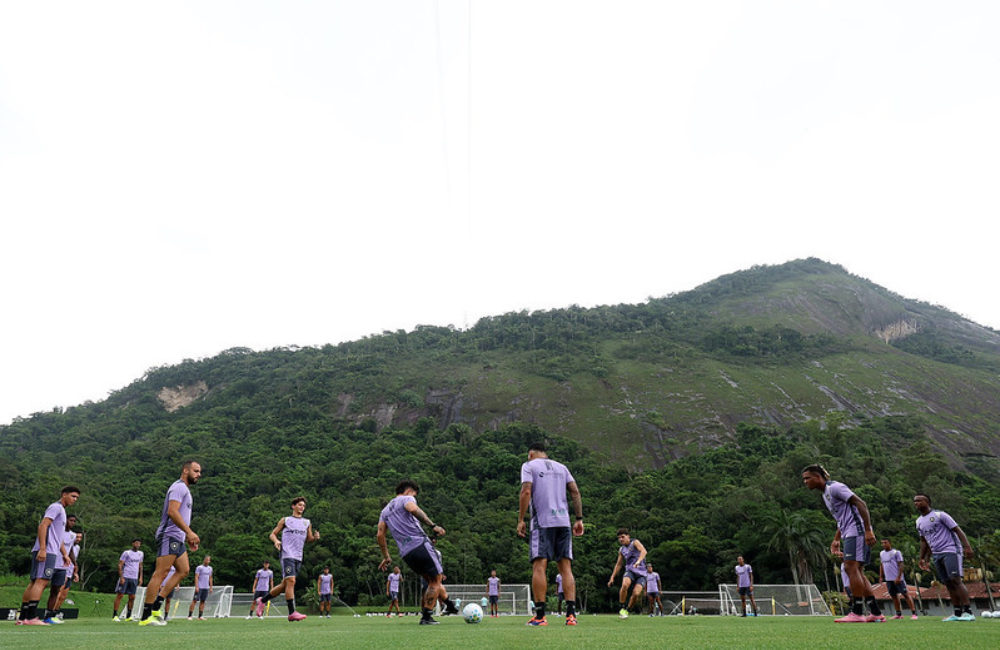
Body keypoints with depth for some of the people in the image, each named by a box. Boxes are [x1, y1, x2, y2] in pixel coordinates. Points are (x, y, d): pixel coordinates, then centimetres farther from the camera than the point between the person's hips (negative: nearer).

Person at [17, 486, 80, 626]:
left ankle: (22, 617, 11)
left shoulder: (61, 511, 26)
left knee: (35, 582, 9)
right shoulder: (56, 507, -4)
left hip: (51, 552, 10)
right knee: (42, 581, -14)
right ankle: (31, 617, -18)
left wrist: (65, 554, 26)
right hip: (46, 551, -10)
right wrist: (42, 548, -23)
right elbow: (42, 526, -16)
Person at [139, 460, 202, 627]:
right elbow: (172, 512, -22)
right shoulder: (179, 487, -10)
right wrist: (189, 532, -25)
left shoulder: (185, 489, 22)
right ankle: (145, 617, -6)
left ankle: (156, 607, 10)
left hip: (178, 538, 10)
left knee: (184, 570, 8)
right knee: (160, 573, -9)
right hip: (169, 536, -10)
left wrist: (188, 537, 23)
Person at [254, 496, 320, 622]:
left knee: (285, 585, 8)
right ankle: (292, 613, -17)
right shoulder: (285, 520, 9)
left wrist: (315, 537, -3)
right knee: (291, 581, -18)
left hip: (298, 558, 5)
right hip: (287, 555, -5)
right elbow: (272, 534, 10)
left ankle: (262, 600, 28)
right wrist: (276, 541, -12)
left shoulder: (307, 523, 18)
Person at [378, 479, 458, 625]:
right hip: (420, 544, -7)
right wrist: (433, 525, -23)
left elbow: (380, 534, 19)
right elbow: (413, 509, -19)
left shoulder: (385, 510, 26)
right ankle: (426, 617, -1)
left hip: (406, 554, 7)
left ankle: (450, 605, 25)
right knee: (436, 580, 2)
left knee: (433, 580, 20)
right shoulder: (407, 498, 5)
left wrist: (386, 557, 22)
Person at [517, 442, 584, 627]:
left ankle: (539, 615, -7)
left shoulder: (529, 465, 7)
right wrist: (579, 519, 11)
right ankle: (571, 614, -4)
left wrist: (520, 520, -5)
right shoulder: (561, 467, 21)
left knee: (539, 566, -4)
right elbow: (575, 491, 11)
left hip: (542, 522, -4)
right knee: (566, 567, 3)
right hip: (564, 522, 4)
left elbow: (526, 492, -7)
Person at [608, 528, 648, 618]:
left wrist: (638, 561, -43)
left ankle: (627, 610, 6)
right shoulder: (621, 550, 12)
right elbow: (619, 564, 22)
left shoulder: (635, 542, -5)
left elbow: (643, 551, -25)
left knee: (636, 593, -21)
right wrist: (612, 577, 17)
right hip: (630, 571, 3)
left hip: (641, 573, -3)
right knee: (624, 585, -29)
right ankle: (621, 609, -15)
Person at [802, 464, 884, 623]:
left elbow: (860, 503, -17)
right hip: (849, 534, 10)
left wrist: (868, 530, -24)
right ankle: (876, 613, 10)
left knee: (852, 568, -13)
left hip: (857, 531, -10)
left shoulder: (834, 487, -11)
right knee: (856, 571, 7)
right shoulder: (825, 494, 19)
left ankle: (857, 613, -11)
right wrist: (836, 540, 22)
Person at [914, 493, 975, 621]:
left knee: (955, 580, -17)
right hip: (937, 555, 7)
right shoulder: (919, 522, 14)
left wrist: (967, 546, -19)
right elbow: (924, 541, 22)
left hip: (950, 551, -7)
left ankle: (968, 612, -16)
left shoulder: (939, 515, -6)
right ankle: (957, 613, 6)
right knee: (948, 584, 4)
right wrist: (924, 559, 21)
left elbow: (957, 530, -8)